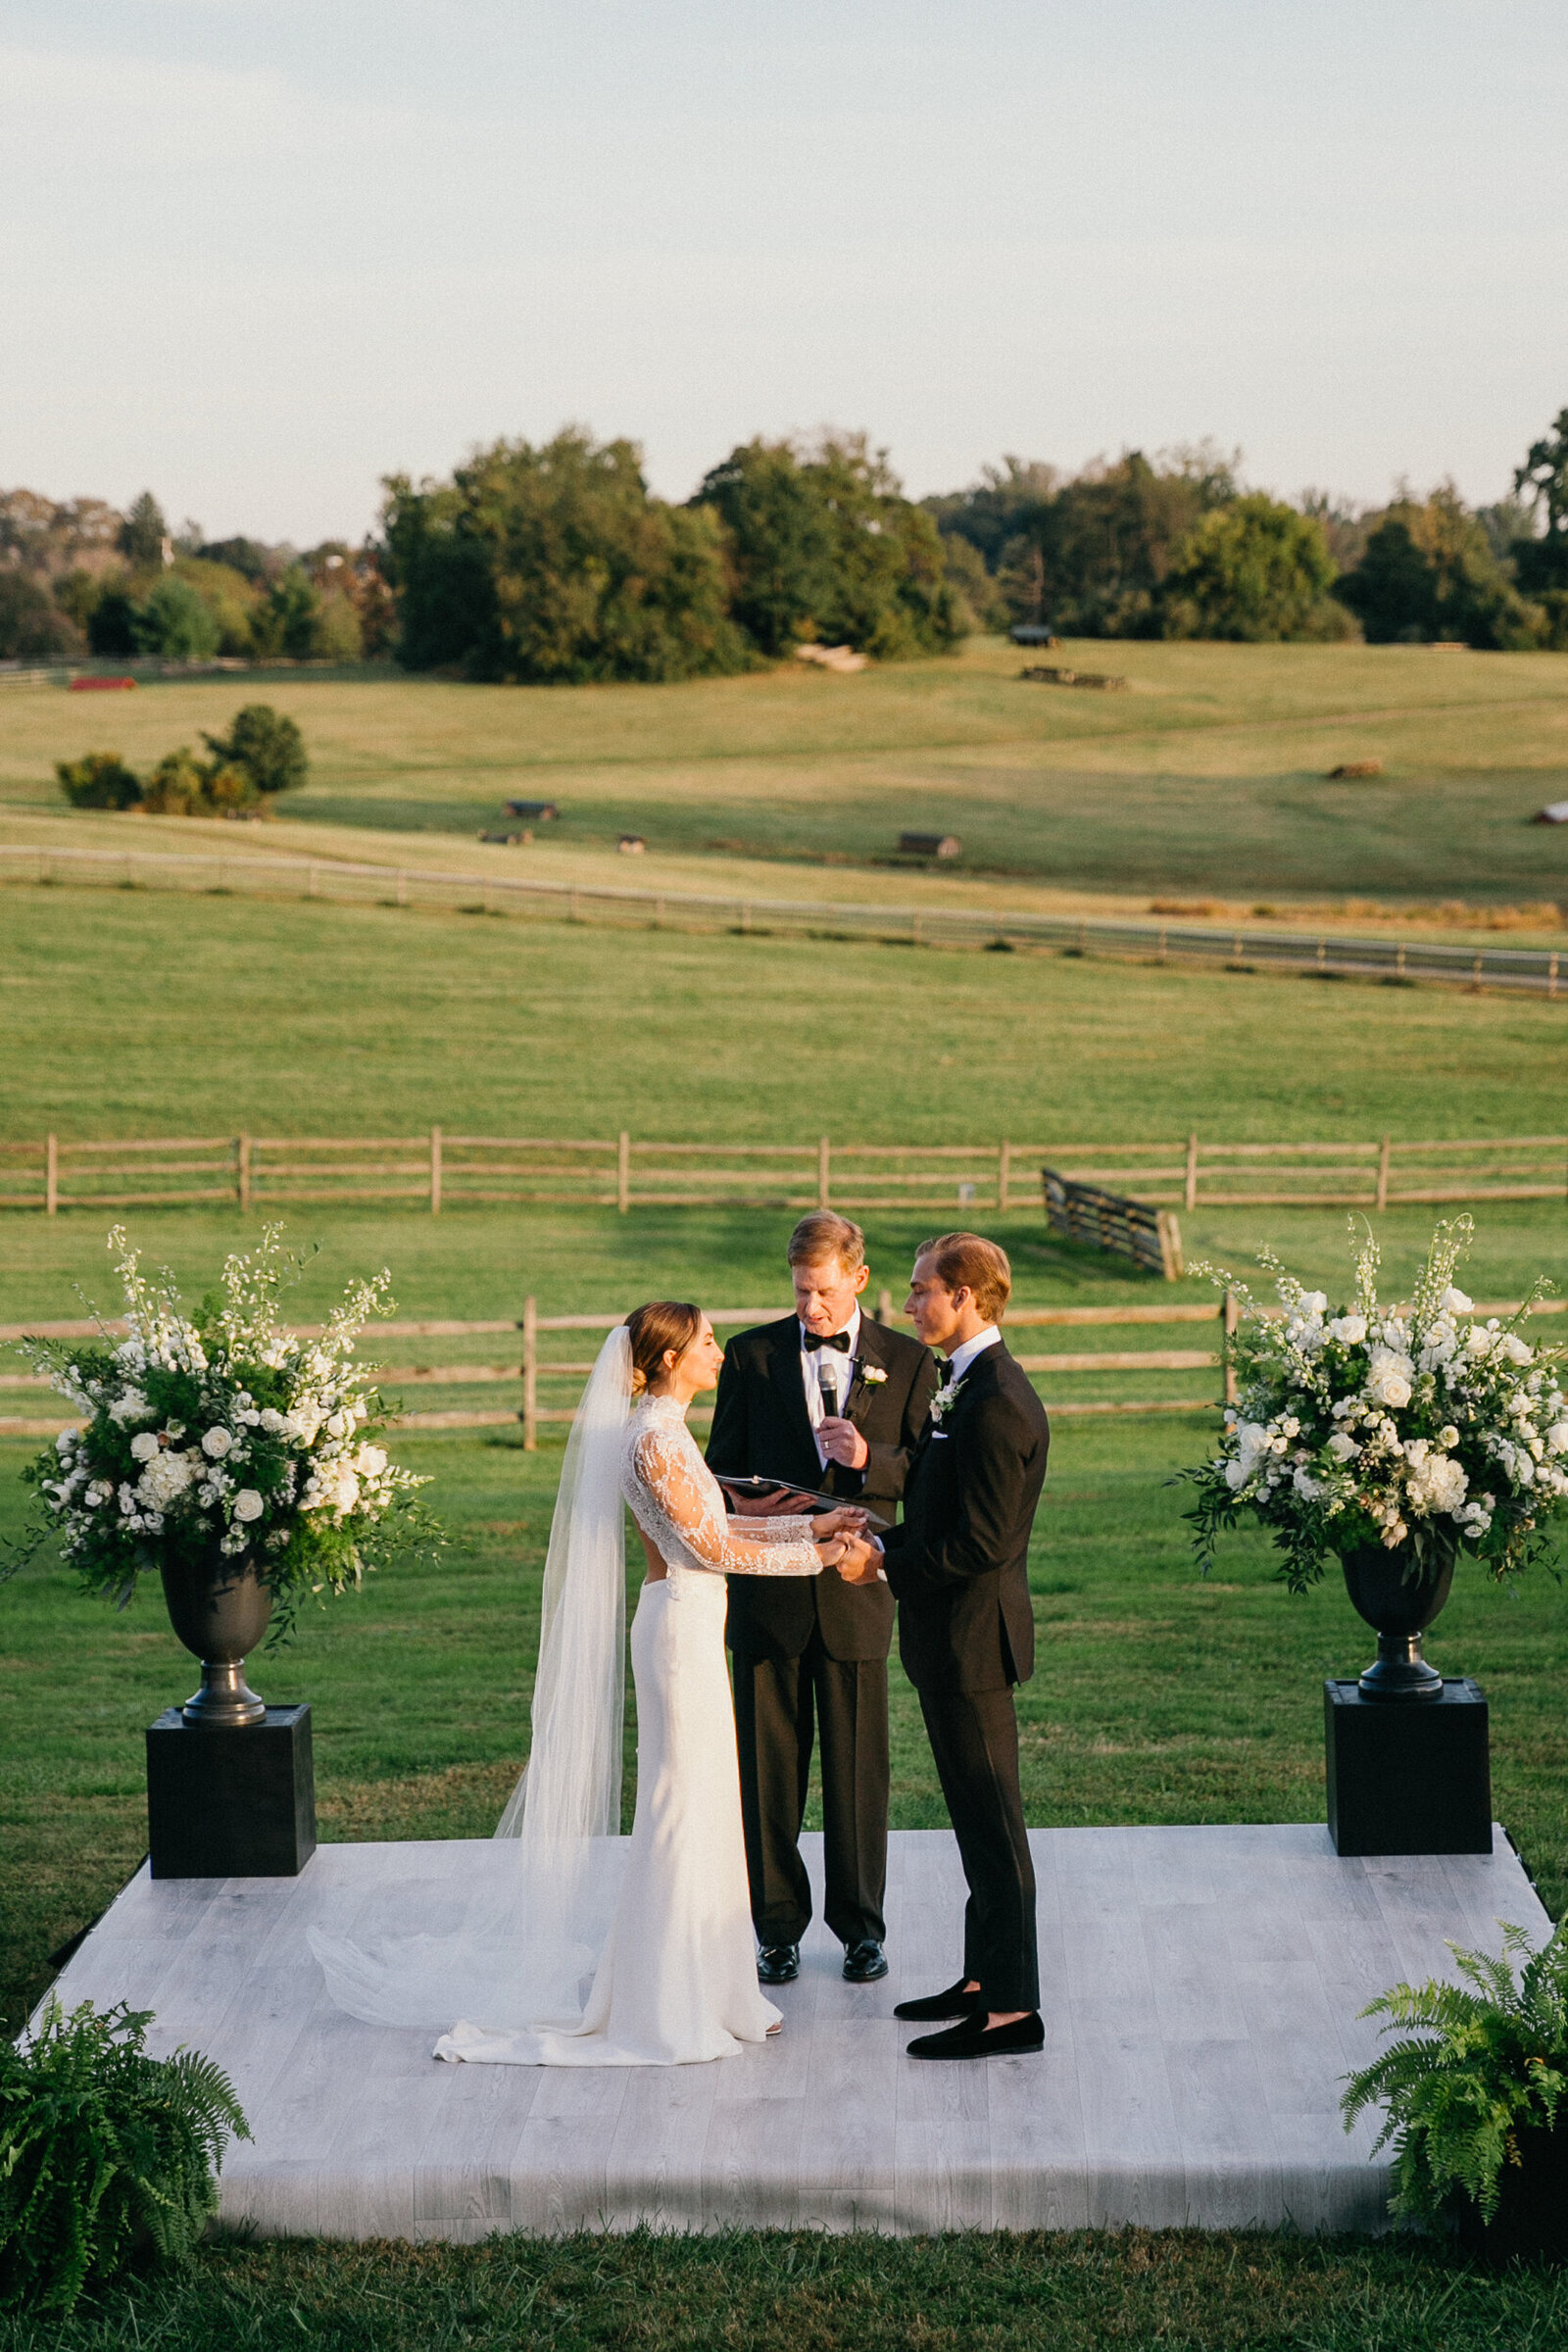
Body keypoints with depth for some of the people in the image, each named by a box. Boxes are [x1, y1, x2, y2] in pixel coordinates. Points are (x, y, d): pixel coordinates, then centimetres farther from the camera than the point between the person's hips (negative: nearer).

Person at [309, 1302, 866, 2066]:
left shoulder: (664, 1430, 12)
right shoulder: (656, 1439, -18)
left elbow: (714, 1527, 16)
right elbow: (711, 1547, -17)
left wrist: (811, 1525, 12)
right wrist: (813, 1556, -9)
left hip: (688, 1626, 10)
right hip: (680, 1625, -10)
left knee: (703, 1806, 14)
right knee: (684, 1804, -3)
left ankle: (704, 1989, 23)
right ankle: (669, 2003, 5)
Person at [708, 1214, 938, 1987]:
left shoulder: (907, 1363, 3)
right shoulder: (751, 1355, 4)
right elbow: (722, 1471, 9)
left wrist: (871, 1460, -17)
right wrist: (747, 1511, -12)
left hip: (857, 1585, 0)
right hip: (768, 1589, 1)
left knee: (857, 1766, 5)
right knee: (768, 1764, 6)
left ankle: (860, 1927, 19)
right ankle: (778, 1928, 17)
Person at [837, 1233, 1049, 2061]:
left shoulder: (995, 1404, -22)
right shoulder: (972, 1387, 11)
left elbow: (980, 1543, -24)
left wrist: (885, 1561, -15)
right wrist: (884, 1540, 7)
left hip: (971, 1634, -10)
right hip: (958, 1632, 10)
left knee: (990, 1820, -4)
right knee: (977, 1815, 17)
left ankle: (1011, 2007, 3)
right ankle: (985, 1977, 27)